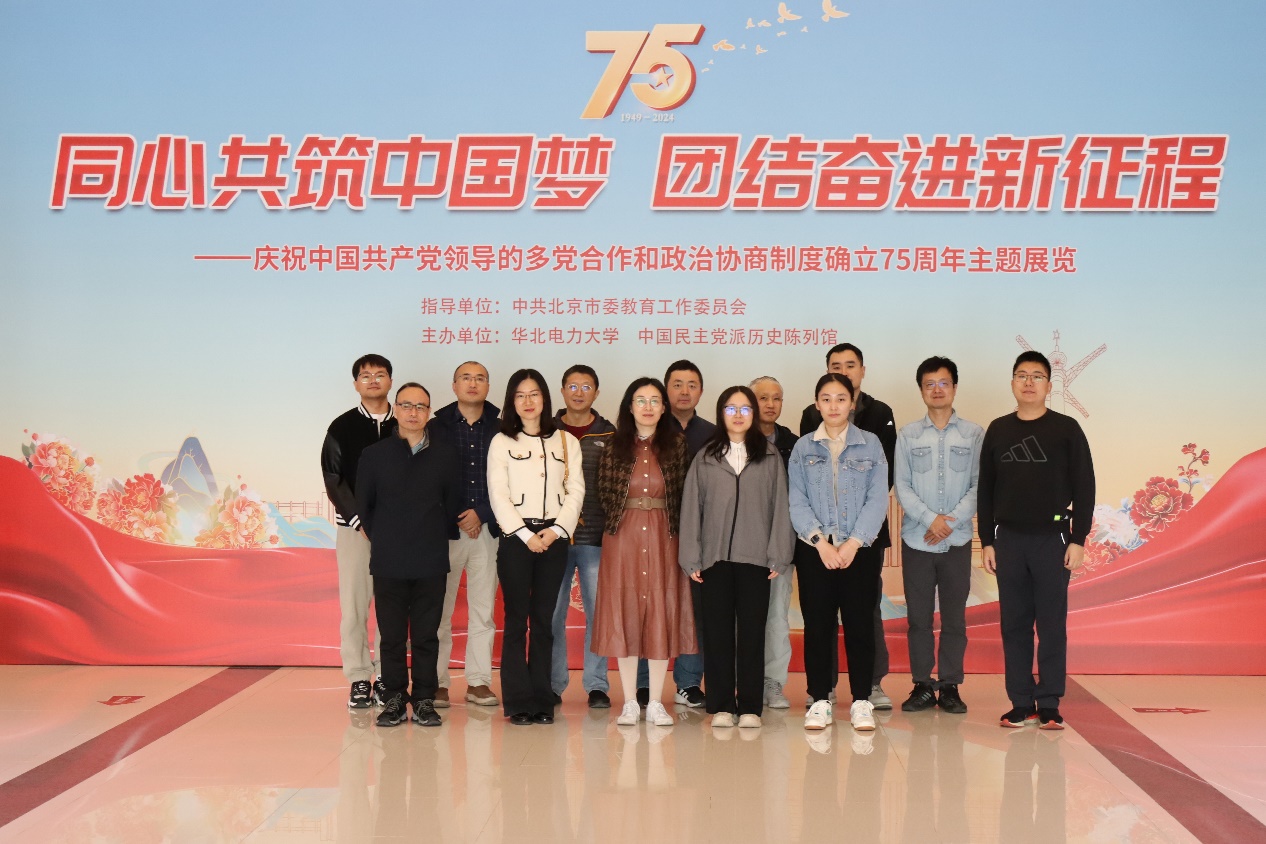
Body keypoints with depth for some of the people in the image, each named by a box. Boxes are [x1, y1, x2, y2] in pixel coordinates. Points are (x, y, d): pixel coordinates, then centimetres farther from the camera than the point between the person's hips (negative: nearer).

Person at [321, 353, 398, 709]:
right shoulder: (342, 427, 6)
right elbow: (334, 479, 1)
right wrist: (360, 520, -8)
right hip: (353, 526, 0)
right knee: (354, 603, -1)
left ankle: (386, 678, 8)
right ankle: (359, 680, 5)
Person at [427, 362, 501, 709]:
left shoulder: (501, 429, 6)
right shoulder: (436, 427, 5)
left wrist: (481, 514, -7)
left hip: (488, 529, 1)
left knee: (483, 609, 5)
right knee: (439, 610, -1)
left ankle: (478, 681, 12)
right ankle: (437, 682, 6)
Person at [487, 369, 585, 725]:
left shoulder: (566, 441, 12)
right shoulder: (501, 443, 6)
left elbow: (576, 491, 6)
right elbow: (498, 495, -1)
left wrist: (556, 530, -7)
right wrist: (526, 535, -10)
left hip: (554, 538, 2)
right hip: (515, 538, -2)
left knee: (544, 620, 3)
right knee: (516, 619, -3)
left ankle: (542, 701, 7)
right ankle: (518, 702, 2)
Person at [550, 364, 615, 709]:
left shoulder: (609, 435, 9)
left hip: (596, 538, 0)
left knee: (599, 612, 1)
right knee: (552, 613, 1)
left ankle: (597, 685, 10)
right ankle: (553, 684, 12)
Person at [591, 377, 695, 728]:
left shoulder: (676, 443, 4)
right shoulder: (616, 446, 5)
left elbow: (684, 494, 1)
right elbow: (603, 494, 5)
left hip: (662, 538, 0)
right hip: (623, 538, 0)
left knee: (661, 614, 2)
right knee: (624, 613, 2)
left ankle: (656, 703, 10)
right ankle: (630, 703, 10)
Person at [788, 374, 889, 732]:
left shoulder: (870, 444, 5)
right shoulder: (803, 447, 6)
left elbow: (877, 499, -1)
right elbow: (796, 501, 0)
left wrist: (853, 543, -12)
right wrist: (821, 542, -12)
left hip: (859, 550, 0)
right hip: (814, 551, 1)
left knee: (860, 624, 0)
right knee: (817, 625, 1)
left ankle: (861, 702, 9)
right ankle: (820, 701, 10)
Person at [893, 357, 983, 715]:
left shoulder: (973, 434, 4)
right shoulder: (908, 435, 5)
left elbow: (978, 485, -1)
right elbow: (902, 487, 0)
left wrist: (952, 521, -12)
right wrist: (929, 519, -13)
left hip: (957, 540, 0)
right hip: (916, 539, 1)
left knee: (954, 617, 4)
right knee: (918, 617, 4)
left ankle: (950, 686, 12)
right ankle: (922, 685, 12)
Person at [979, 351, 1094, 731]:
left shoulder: (1066, 429, 1)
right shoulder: (998, 430, 9)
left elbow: (1084, 487, 0)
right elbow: (985, 489, 11)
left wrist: (1078, 539, -6)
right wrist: (986, 541, 7)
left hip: (1052, 539, -3)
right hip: (1008, 540, 3)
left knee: (1052, 624, 0)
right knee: (1014, 624, 4)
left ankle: (1049, 705, 6)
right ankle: (1021, 703, 11)